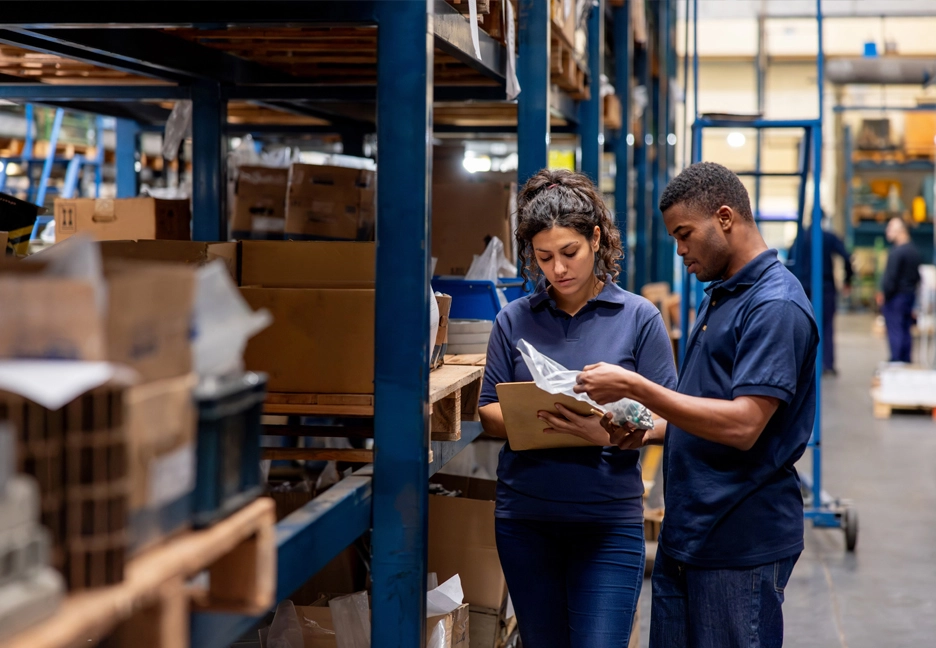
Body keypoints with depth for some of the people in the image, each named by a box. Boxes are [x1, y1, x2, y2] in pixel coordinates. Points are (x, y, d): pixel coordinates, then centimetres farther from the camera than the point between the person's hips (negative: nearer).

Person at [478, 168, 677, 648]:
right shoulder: (514, 320, 6)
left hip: (609, 520, -3)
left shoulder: (638, 317, -1)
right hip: (525, 516, 3)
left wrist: (609, 433, -21)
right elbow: (489, 413, 6)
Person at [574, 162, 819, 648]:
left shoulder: (776, 306, -16)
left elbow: (741, 426, -25)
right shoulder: (717, 297, 15)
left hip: (741, 542, -9)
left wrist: (635, 387, -23)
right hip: (685, 534, 9)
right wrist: (648, 433, 5)